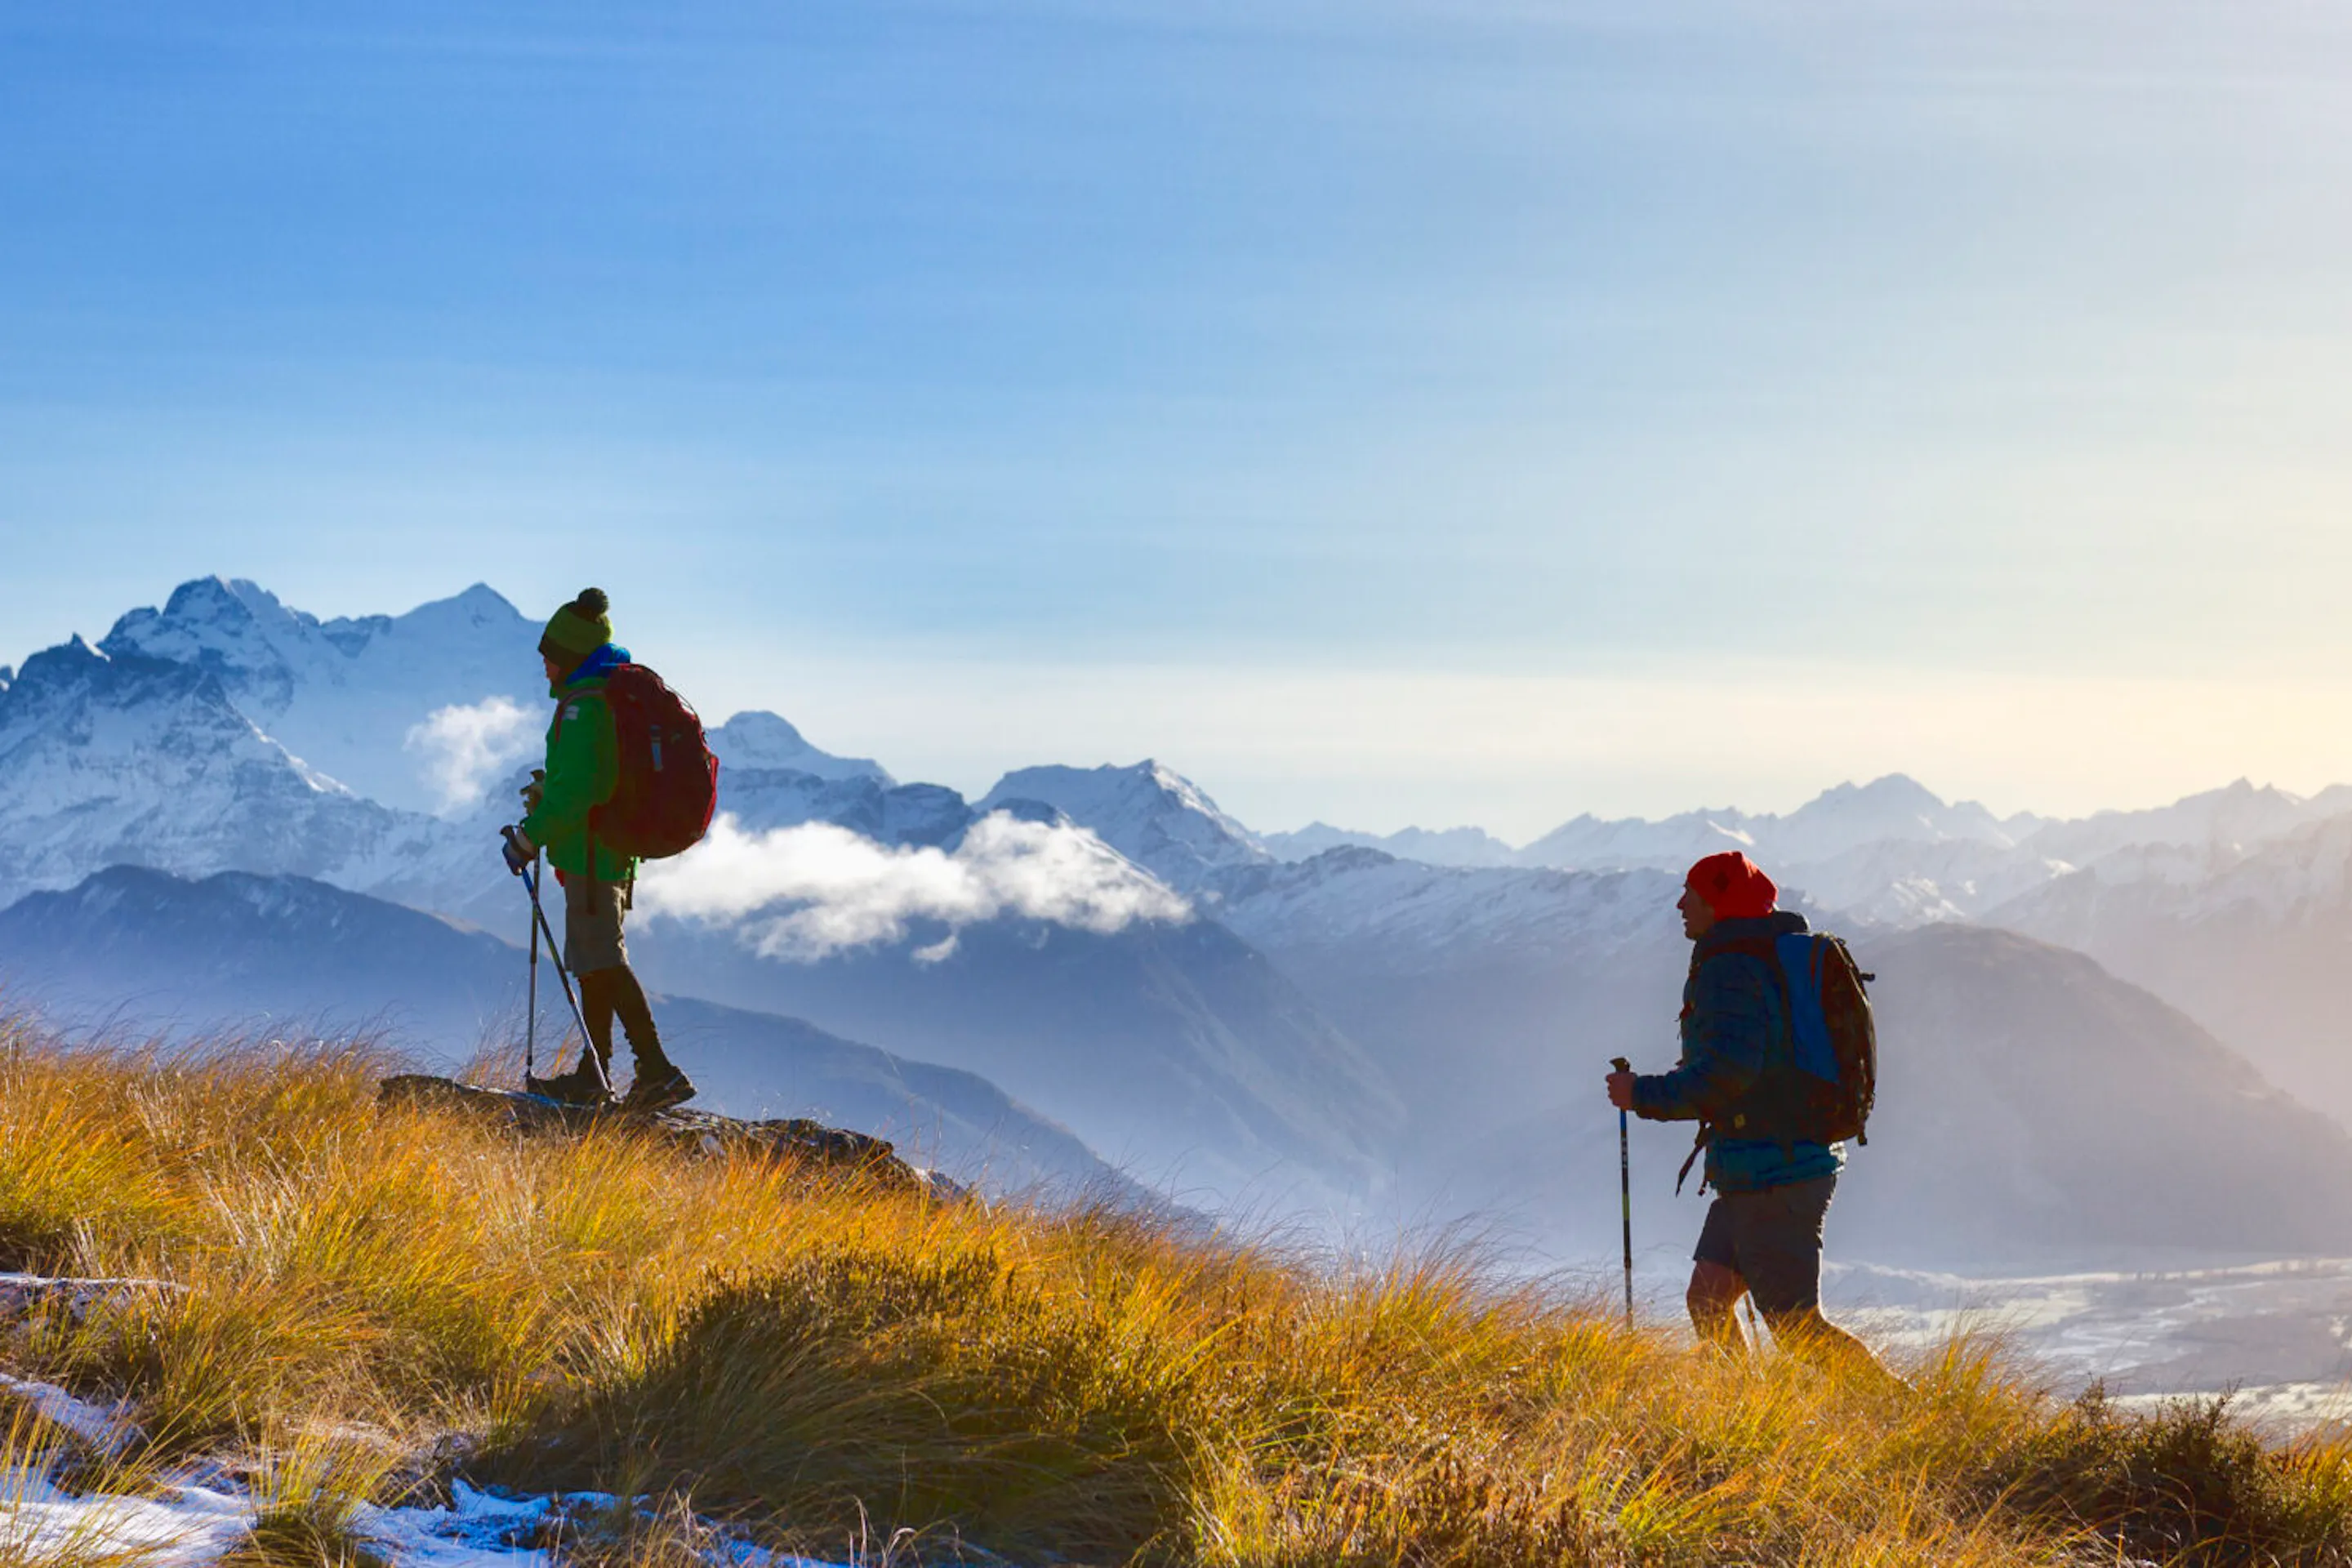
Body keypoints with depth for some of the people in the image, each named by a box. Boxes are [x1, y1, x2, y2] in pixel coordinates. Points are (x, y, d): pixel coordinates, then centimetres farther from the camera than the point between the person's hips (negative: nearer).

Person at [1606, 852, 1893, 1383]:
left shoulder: (1728, 971, -16)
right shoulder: (1780, 960, 15)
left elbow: (1728, 1072, -26)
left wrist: (1643, 1095, -15)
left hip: (1771, 1176, -10)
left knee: (1798, 1328, -5)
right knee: (1706, 1301, 12)